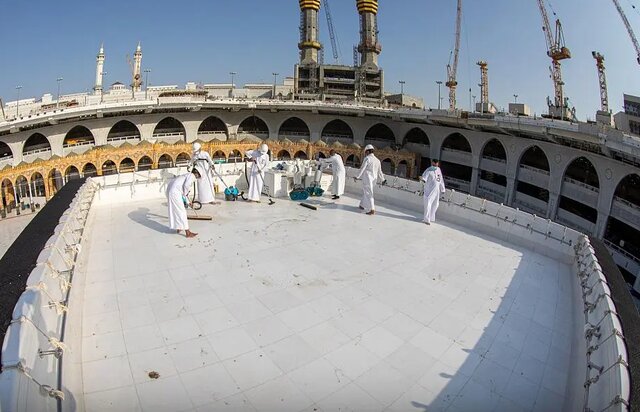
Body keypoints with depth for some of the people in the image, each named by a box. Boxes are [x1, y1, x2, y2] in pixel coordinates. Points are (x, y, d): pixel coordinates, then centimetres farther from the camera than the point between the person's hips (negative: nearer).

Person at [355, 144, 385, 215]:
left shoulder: (367, 158, -11)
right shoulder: (377, 160, 9)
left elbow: (362, 168, -11)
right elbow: (379, 171, 13)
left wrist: (357, 177, -2)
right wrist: (382, 179, 24)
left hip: (367, 178, -7)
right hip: (373, 179, 7)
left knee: (368, 193, -4)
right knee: (365, 191, 22)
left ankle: (372, 210, -7)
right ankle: (362, 205, 34)